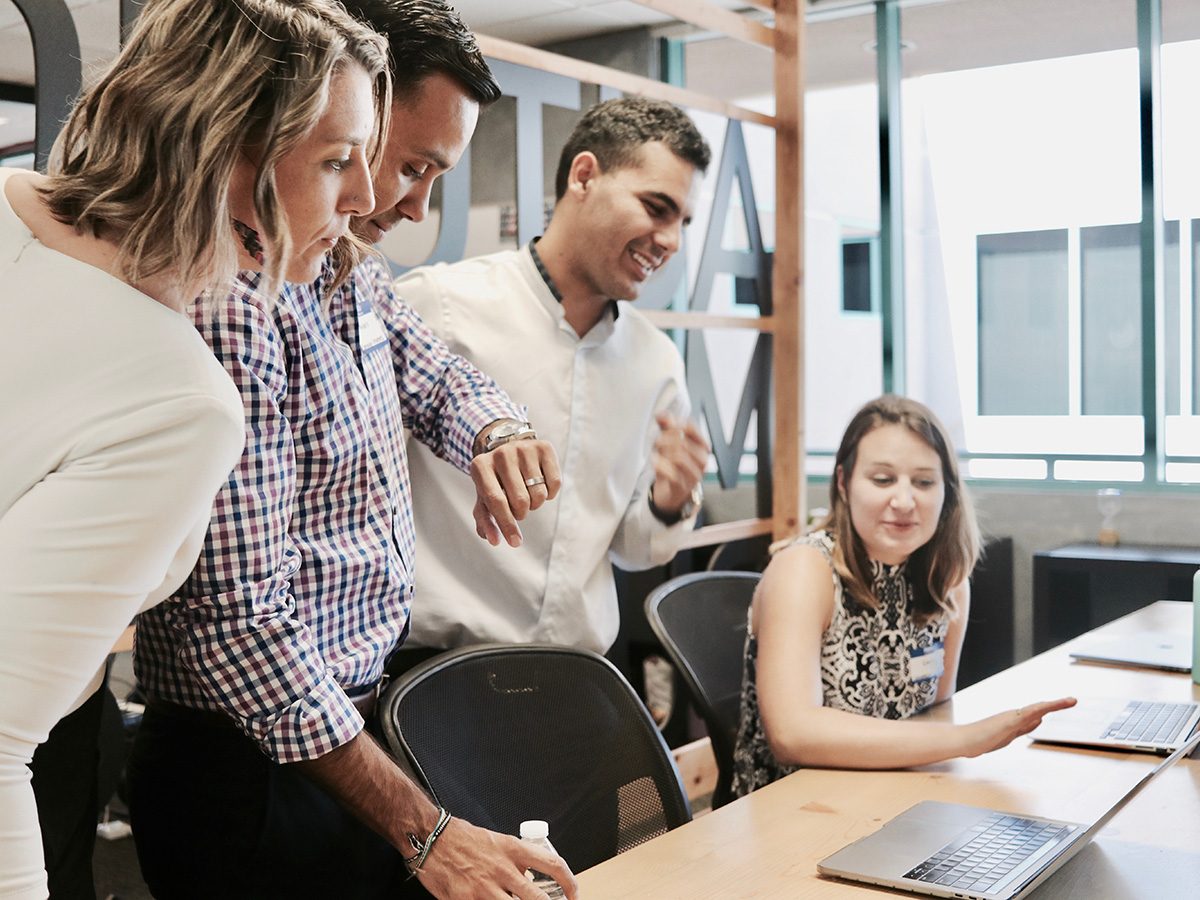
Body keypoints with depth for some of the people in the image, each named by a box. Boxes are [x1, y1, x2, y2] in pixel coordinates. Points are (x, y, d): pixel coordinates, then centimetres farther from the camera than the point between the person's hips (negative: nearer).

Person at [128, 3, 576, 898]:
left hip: (356, 725, 8)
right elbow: (239, 618, -27)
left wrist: (499, 437, -7)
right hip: (252, 774, -8)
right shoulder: (233, 300, -24)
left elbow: (444, 379, 19)